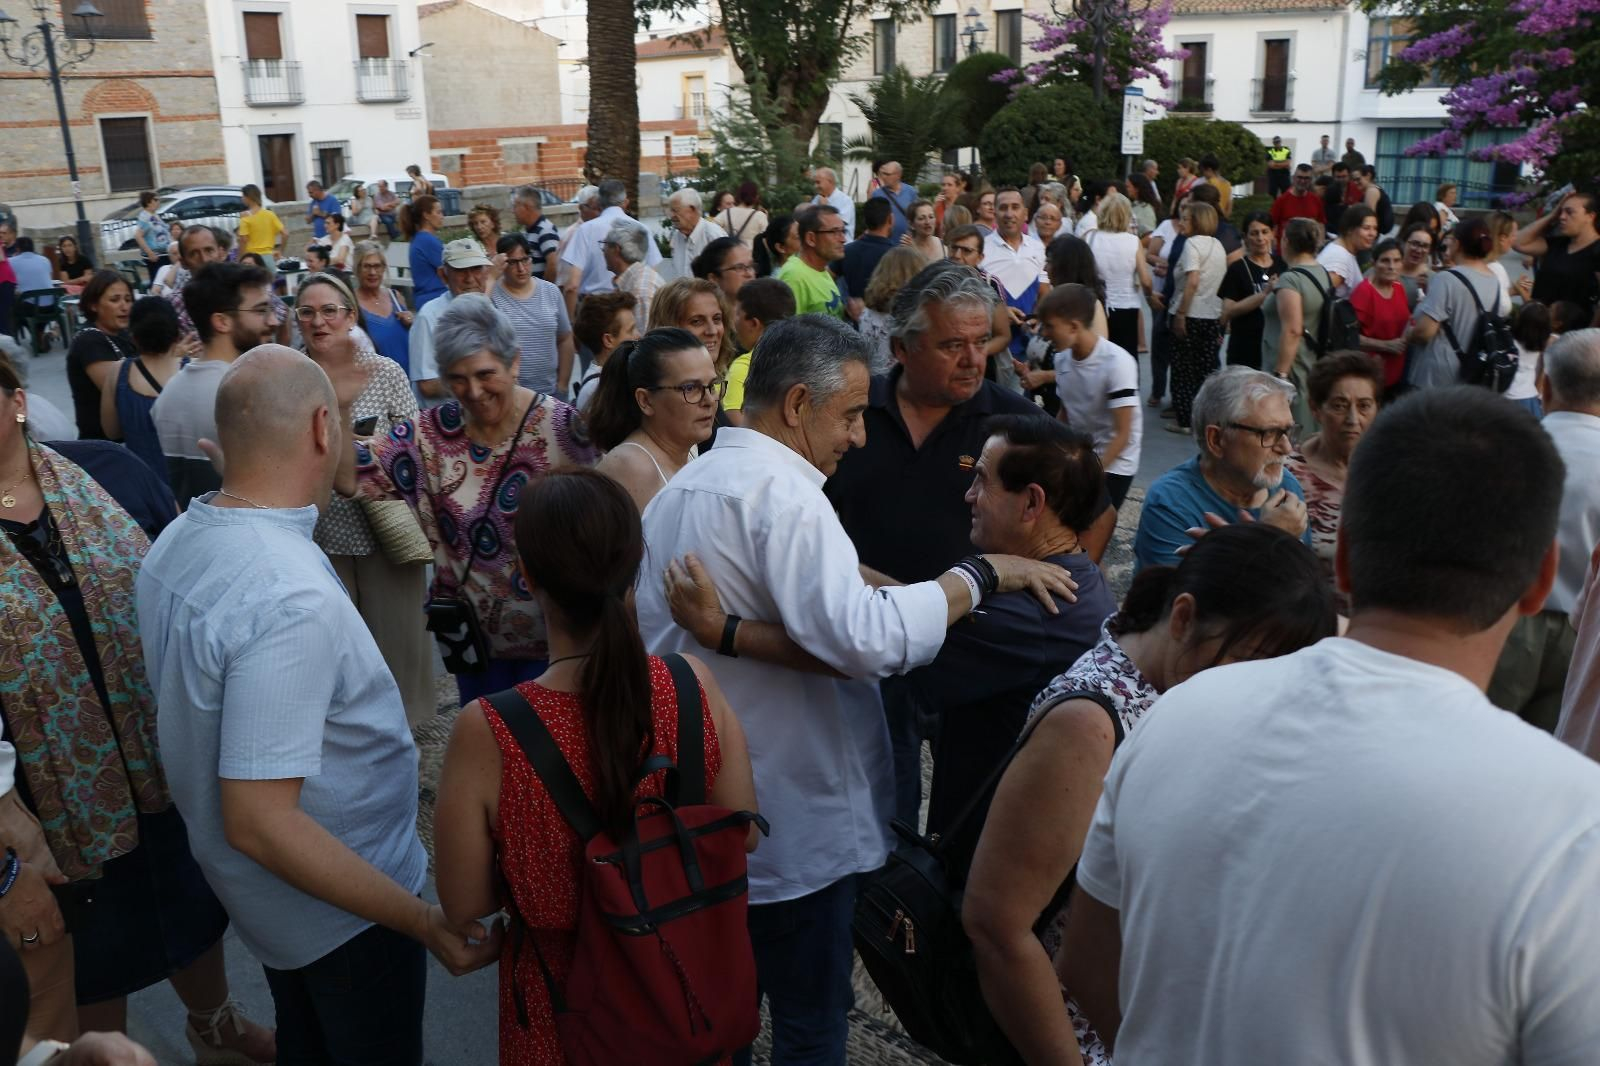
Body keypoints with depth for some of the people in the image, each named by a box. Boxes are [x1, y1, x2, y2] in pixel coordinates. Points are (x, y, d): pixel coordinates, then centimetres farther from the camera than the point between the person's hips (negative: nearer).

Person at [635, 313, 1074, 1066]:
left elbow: (657, 632, 11)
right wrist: (984, 573, -24)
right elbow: (866, 637, -33)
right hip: (790, 826, -9)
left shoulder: (679, 488, 9)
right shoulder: (782, 492, -22)